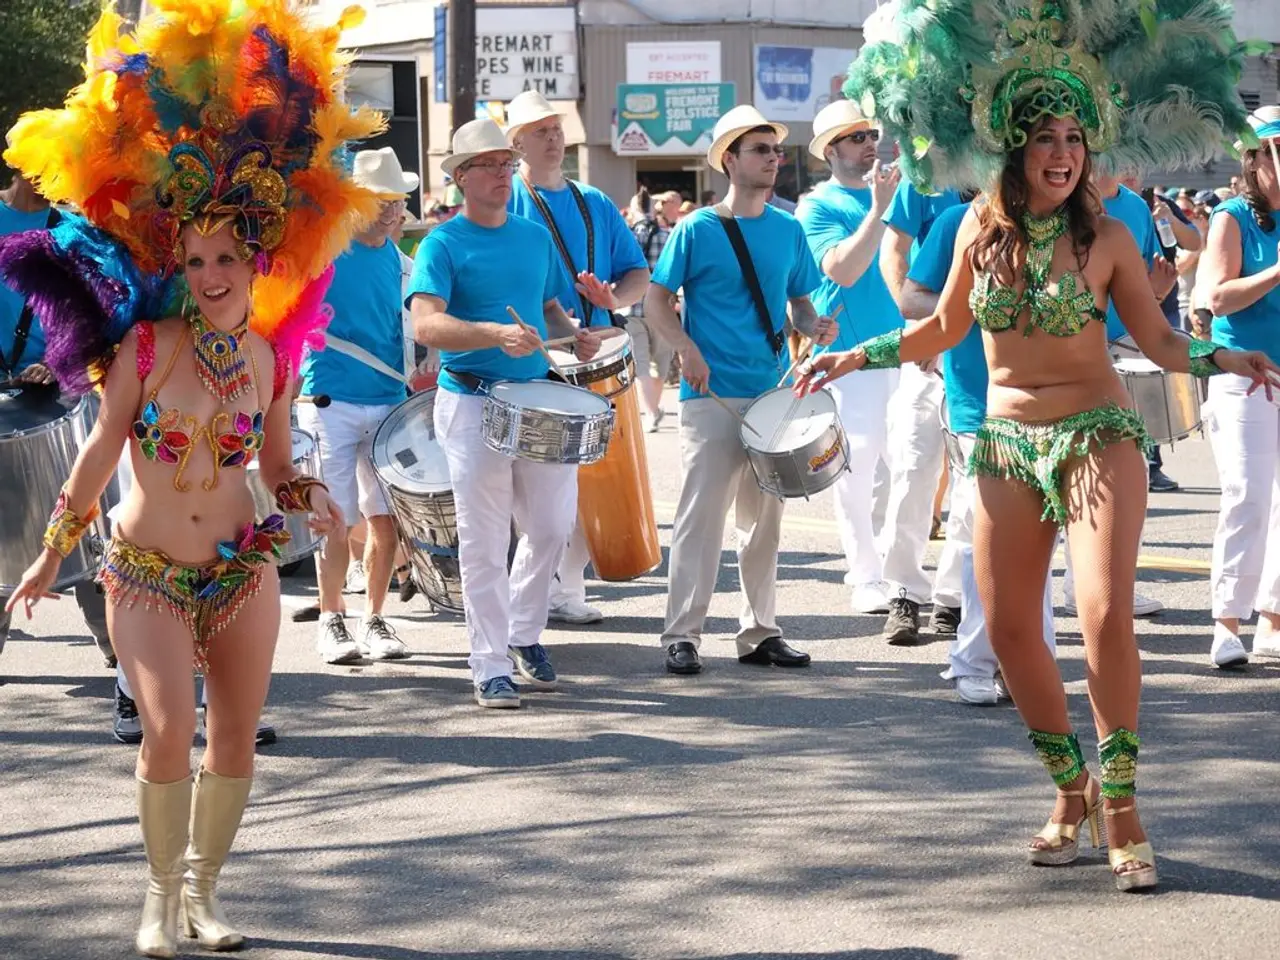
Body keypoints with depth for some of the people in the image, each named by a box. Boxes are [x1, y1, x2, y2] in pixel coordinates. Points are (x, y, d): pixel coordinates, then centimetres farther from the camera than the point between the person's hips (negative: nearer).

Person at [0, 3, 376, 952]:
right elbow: (101, 451, -2)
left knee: (236, 741, 6)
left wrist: (307, 494, -9)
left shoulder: (271, 357, 0)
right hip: (147, 575, -3)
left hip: (243, 568, 3)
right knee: (169, 731, -16)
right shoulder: (148, 346, -9)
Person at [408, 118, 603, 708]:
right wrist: (497, 334, -33)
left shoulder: (535, 237, 12)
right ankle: (492, 668, 4)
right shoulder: (443, 245, -7)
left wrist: (573, 334, 2)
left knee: (552, 526, 7)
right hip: (471, 402, -5)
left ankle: (524, 633, 29)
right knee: (484, 543, -2)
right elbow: (426, 324, -19)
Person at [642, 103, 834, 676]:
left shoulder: (788, 231, 10)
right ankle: (682, 635, -3)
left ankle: (759, 632, 17)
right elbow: (656, 301, -1)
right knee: (701, 512, -8)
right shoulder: (697, 230, -3)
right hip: (711, 394, -5)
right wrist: (686, 348, -17)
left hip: (773, 392, 5)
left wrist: (815, 327, -5)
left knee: (764, 516, 10)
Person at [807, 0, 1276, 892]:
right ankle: (1072, 791, 20)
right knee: (1009, 627, 1)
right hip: (1006, 445, 4)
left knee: (1106, 615, -19)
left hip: (1098, 437, -3)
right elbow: (943, 329, 16)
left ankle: (1121, 807, -8)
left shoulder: (1105, 237, -4)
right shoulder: (981, 229, 3)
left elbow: (1160, 339, 1)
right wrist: (855, 357, 13)